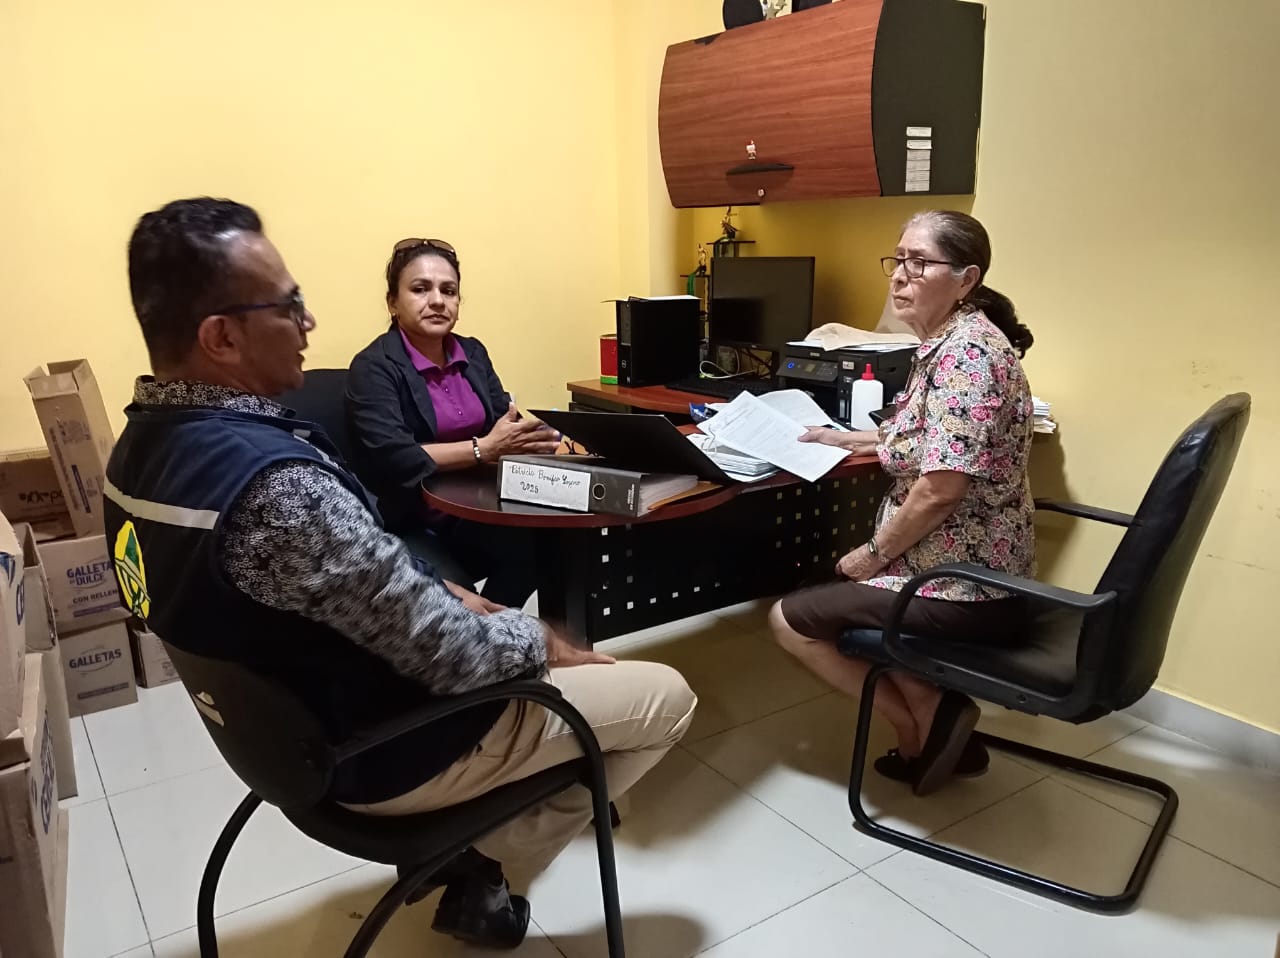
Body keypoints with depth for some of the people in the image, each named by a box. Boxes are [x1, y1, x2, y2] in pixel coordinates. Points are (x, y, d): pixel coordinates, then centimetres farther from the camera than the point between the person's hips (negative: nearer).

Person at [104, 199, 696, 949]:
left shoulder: (150, 441, -4)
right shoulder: (274, 482, -35)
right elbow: (450, 654, -28)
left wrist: (457, 598, 2)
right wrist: (540, 641, -9)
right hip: (379, 748, -9)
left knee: (512, 632, 27)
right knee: (667, 696, 2)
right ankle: (480, 866, 14)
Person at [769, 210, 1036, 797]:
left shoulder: (966, 354, -23)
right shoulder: (946, 345, 8)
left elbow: (940, 488, -28)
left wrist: (873, 554, -14)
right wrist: (844, 439, 20)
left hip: (966, 587, -10)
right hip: (967, 567, 10)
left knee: (789, 619, 2)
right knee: (829, 593, 29)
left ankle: (924, 725, 7)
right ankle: (934, 723, 18)